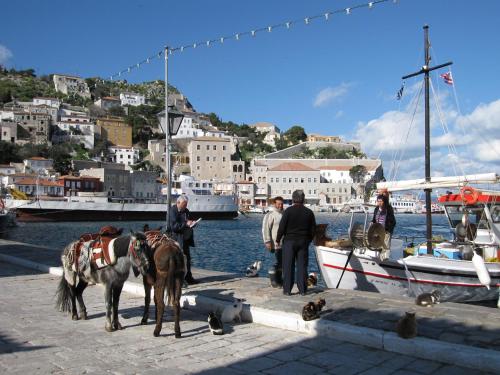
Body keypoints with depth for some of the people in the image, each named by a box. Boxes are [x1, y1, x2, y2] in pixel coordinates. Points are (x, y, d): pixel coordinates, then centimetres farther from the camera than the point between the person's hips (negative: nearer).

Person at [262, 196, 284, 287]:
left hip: (284, 244, 8)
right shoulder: (270, 215, -9)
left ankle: (279, 280, 21)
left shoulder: (283, 213, 15)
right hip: (275, 243, -7)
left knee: (282, 262, 11)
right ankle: (274, 281, 2)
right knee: (278, 262, -8)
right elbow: (265, 229, -14)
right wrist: (267, 241, -20)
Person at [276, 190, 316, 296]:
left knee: (288, 266, 2)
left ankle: (287, 290, 4)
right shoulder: (309, 212, 4)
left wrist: (278, 240, 2)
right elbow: (313, 229, 9)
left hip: (289, 241, -3)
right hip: (303, 242, 3)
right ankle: (302, 290, 9)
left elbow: (282, 227, -10)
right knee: (302, 266, 7)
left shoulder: (288, 211, -9)